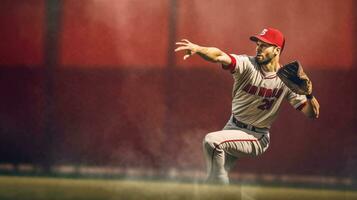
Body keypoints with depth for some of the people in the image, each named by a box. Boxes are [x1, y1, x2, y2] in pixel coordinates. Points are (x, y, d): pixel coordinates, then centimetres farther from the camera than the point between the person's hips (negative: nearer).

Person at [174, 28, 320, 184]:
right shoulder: (247, 64, -12)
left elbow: (311, 113, -14)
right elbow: (219, 56, -32)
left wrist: (308, 94, -35)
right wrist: (197, 49, -52)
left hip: (257, 137, -4)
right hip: (233, 127, 4)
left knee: (212, 141, -27)